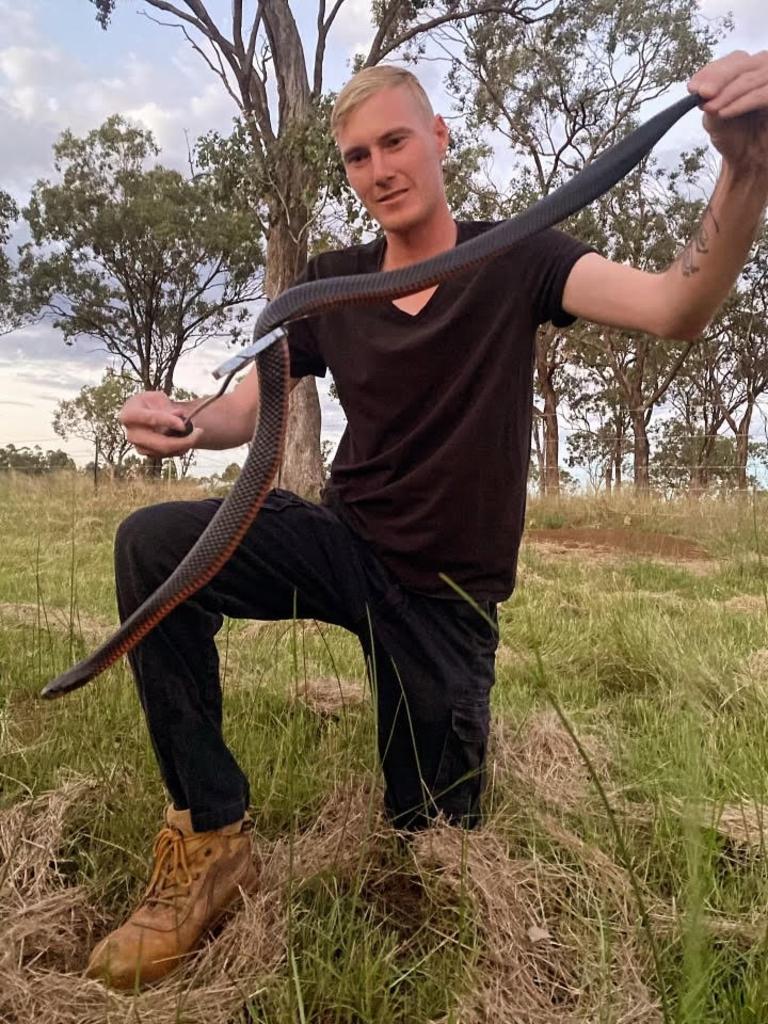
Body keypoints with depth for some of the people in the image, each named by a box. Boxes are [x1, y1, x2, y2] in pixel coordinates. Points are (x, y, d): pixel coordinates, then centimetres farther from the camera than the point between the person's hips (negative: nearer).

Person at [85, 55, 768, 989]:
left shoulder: (515, 262, -7)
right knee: (151, 545, -26)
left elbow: (677, 308, -21)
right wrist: (180, 421, -25)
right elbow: (251, 405, 0)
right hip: (346, 540, 2)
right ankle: (212, 835, -16)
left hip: (448, 593, -1)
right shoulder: (332, 283, 1)